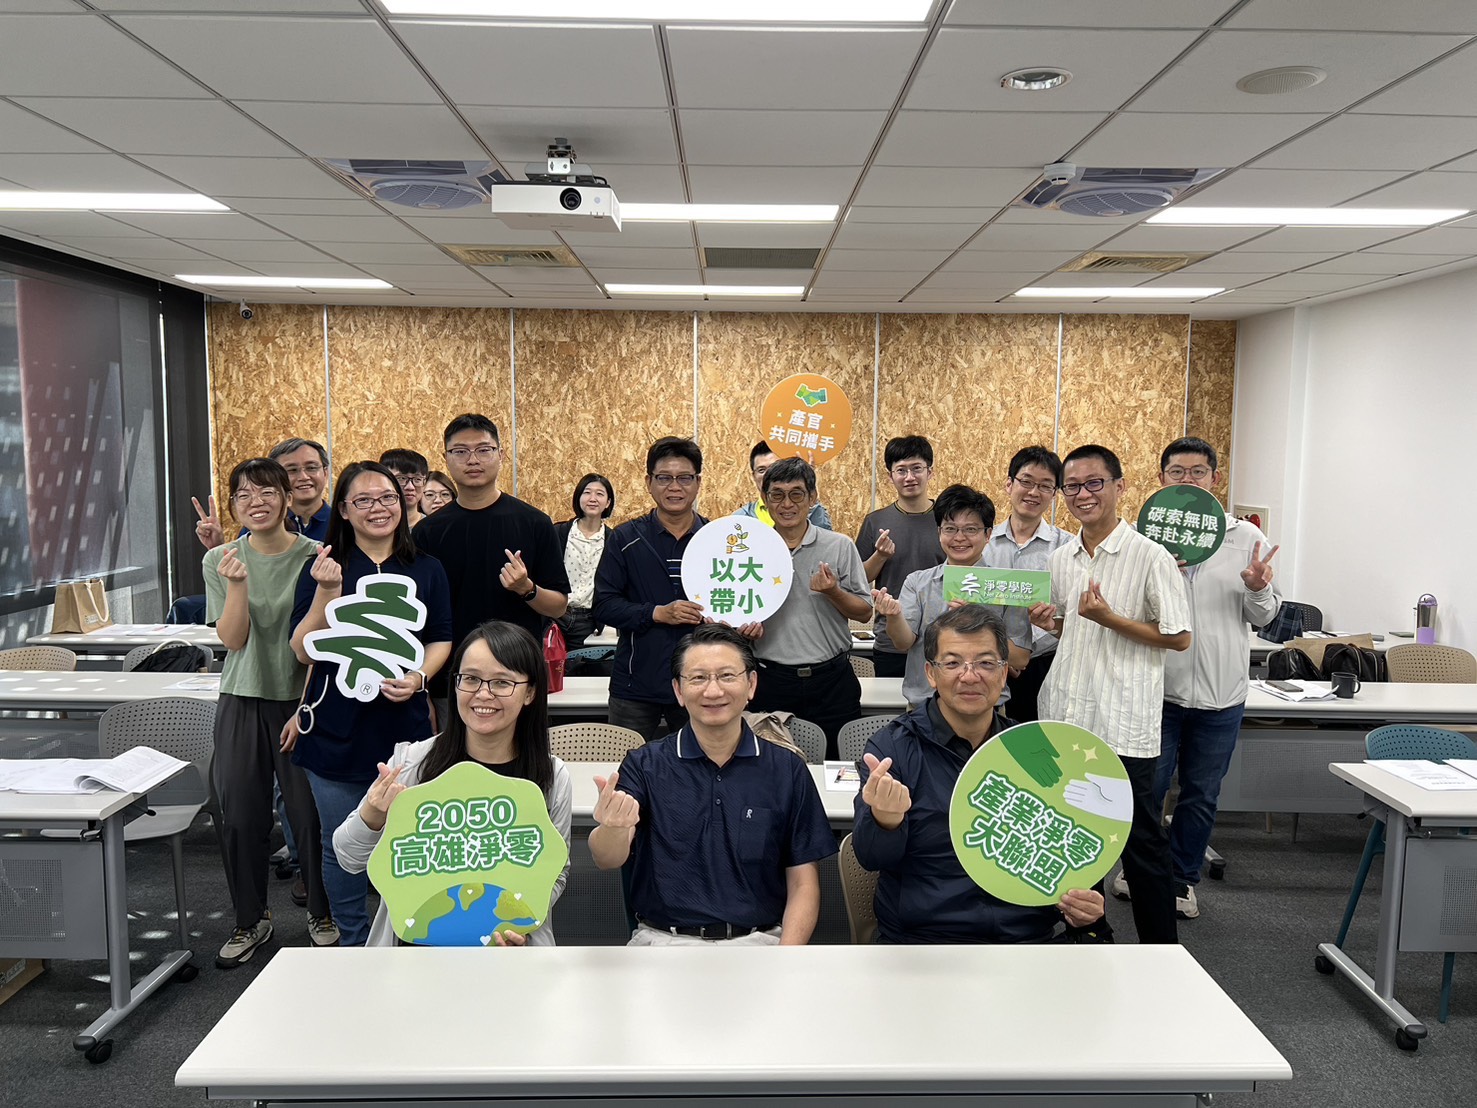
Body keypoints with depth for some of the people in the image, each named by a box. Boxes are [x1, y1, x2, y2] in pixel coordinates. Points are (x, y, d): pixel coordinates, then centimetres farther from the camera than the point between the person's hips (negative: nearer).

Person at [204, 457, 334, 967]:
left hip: (302, 700, -2)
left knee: (310, 813, 2)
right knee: (240, 816, 7)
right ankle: (251, 919, 28)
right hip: (243, 701, 2)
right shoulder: (220, 560, 2)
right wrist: (237, 584, -21)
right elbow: (233, 640, -6)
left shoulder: (315, 556, -6)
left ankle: (322, 913, 24)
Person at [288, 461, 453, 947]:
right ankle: (353, 946, 28)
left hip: (404, 721, 1)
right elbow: (304, 651, -5)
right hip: (337, 728, -1)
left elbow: (441, 639, 9)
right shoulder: (322, 569, 2)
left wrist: (419, 676, -10)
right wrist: (328, 592, -19)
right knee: (342, 846, 9)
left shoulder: (426, 570, 7)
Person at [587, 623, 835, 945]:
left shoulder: (787, 769, 3)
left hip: (758, 940, 1)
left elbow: (803, 885, 4)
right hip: (664, 940, -1)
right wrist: (614, 828, -36)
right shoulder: (645, 765, 1)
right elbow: (607, 858, -13)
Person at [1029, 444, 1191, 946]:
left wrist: (1109, 619, -20)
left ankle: (1162, 947, 20)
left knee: (1141, 844, 4)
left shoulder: (1150, 557, -10)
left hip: (1123, 721, -6)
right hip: (1066, 715, 6)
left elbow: (1179, 637, -10)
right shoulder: (1061, 558, 9)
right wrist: (1049, 622, -1)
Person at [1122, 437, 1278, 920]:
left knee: (1201, 794, 14)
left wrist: (1258, 590, -14)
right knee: (1146, 788, 8)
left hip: (1221, 693, 2)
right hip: (1157, 685, -2)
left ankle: (1181, 877, 32)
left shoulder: (1246, 538, 3)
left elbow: (1263, 617, 8)